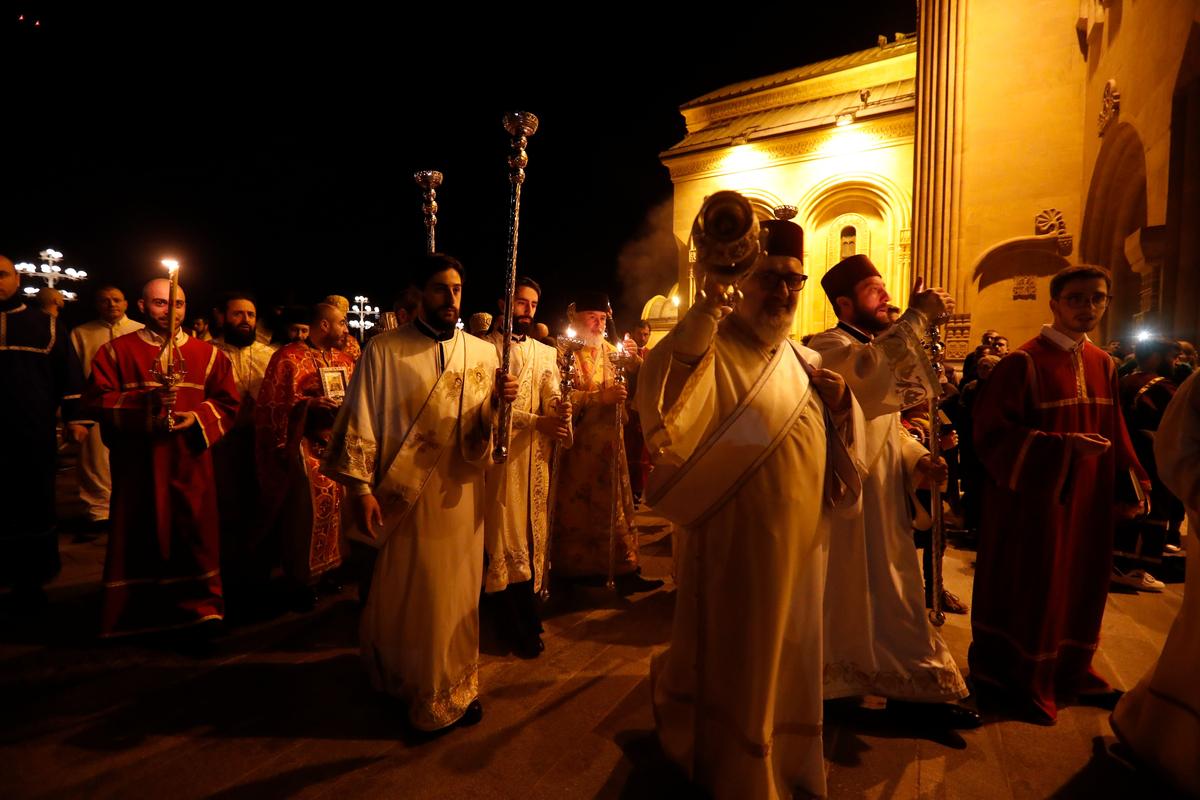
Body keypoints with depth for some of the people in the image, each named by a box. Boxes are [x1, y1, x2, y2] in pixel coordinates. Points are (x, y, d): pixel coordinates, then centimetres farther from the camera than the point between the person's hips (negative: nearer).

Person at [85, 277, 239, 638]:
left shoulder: (208, 354, 8)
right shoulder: (117, 350, 6)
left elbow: (227, 402, 6)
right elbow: (97, 398, -2)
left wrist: (198, 417, -13)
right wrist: (143, 403, -18)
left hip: (190, 461, 1)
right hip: (137, 461, 0)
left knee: (194, 532, 0)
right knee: (138, 534, 6)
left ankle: (202, 606, 9)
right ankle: (132, 613, 22)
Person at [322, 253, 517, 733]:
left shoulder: (483, 352, 4)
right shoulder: (384, 350, -5)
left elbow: (484, 430, 5)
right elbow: (360, 422, -7)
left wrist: (498, 401, -16)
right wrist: (360, 487, -13)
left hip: (460, 490, 3)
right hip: (405, 491, -3)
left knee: (456, 592, 14)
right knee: (405, 591, 10)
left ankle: (452, 690, 35)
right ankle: (398, 676, 35)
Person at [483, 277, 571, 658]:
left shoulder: (546, 353, 16)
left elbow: (553, 397, 3)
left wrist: (561, 412, -20)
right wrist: (539, 421, -17)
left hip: (537, 454, 5)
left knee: (533, 529, 8)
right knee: (505, 532, 0)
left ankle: (522, 616, 22)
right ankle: (518, 623, 13)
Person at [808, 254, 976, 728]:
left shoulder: (878, 348, 17)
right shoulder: (829, 346, -12)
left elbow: (890, 425, 17)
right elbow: (868, 370, -37)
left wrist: (917, 459, -1)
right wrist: (917, 316, -28)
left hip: (884, 495, 9)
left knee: (888, 594, 17)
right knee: (852, 595, 3)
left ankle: (910, 689, 32)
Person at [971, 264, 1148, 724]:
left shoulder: (1103, 365, 8)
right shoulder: (1023, 363, -14)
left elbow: (1114, 434, 14)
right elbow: (993, 432, -18)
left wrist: (1131, 485, 7)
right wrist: (1063, 446, -25)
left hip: (1087, 499, 7)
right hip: (1033, 500, -7)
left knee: (1078, 584, 18)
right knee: (1027, 588, 4)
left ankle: (1068, 670, 38)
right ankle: (1015, 679, 22)